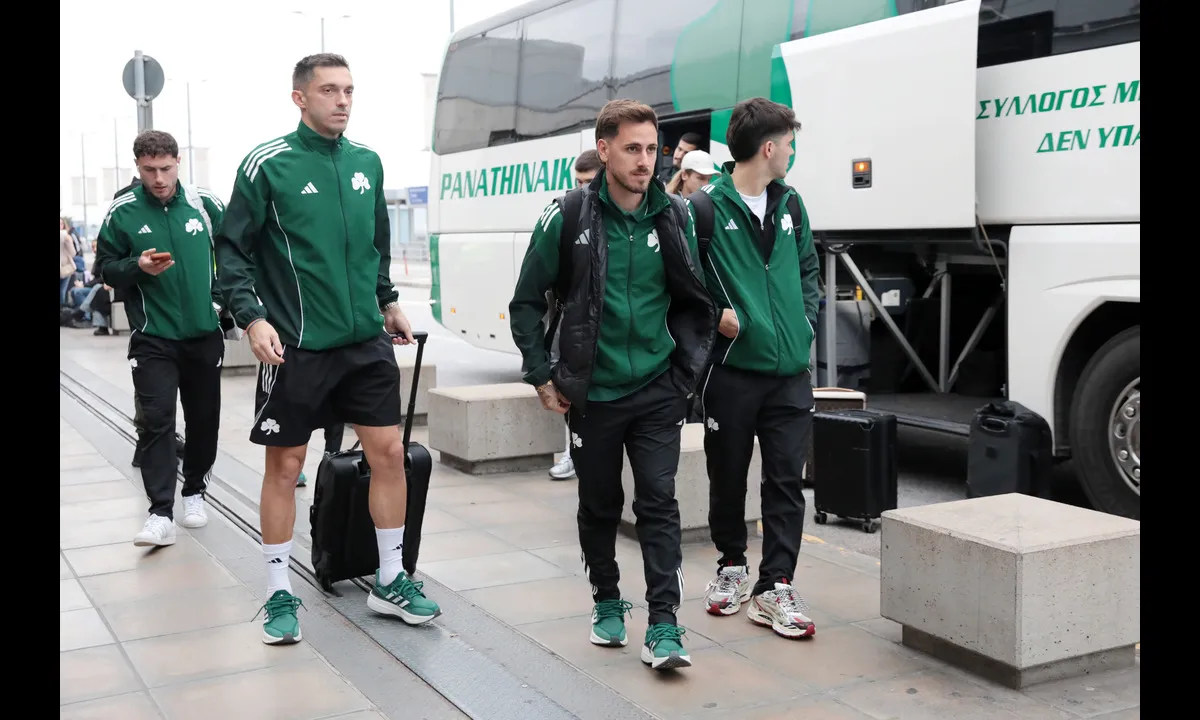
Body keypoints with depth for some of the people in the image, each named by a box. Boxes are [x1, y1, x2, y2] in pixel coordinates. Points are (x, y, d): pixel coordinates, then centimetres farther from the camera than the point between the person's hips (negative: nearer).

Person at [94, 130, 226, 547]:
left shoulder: (206, 205, 0)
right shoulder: (122, 213, -2)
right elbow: (105, 269, 3)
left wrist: (221, 297, 0)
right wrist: (137, 267, -16)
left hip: (205, 333, 2)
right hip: (153, 337, -2)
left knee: (204, 418, 10)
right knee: (157, 419, -9)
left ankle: (194, 492, 29)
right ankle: (160, 513, -8)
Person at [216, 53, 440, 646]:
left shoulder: (367, 162, 7)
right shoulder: (268, 165, -8)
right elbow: (233, 249, -7)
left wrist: (387, 301, 22)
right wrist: (252, 317, -17)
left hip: (367, 341, 5)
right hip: (297, 347, -4)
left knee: (389, 452, 5)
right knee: (285, 464, 5)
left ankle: (391, 582, 20)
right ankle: (280, 593, 20)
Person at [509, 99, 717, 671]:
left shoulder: (674, 217, 0)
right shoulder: (568, 217, -7)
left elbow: (694, 303, 10)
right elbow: (526, 302, 1)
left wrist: (687, 372, 5)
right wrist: (542, 375, -1)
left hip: (657, 392, 1)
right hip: (591, 393, -1)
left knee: (658, 503, -4)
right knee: (599, 505, 13)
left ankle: (663, 625, -1)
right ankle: (607, 602, 33)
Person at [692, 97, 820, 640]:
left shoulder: (790, 204, 11)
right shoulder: (706, 206, -8)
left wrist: (806, 319, 9)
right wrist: (714, 314, -14)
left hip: (790, 371, 4)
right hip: (731, 368, -4)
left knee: (786, 481, 2)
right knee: (728, 478, 11)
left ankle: (774, 588, 9)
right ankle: (732, 566, 32)